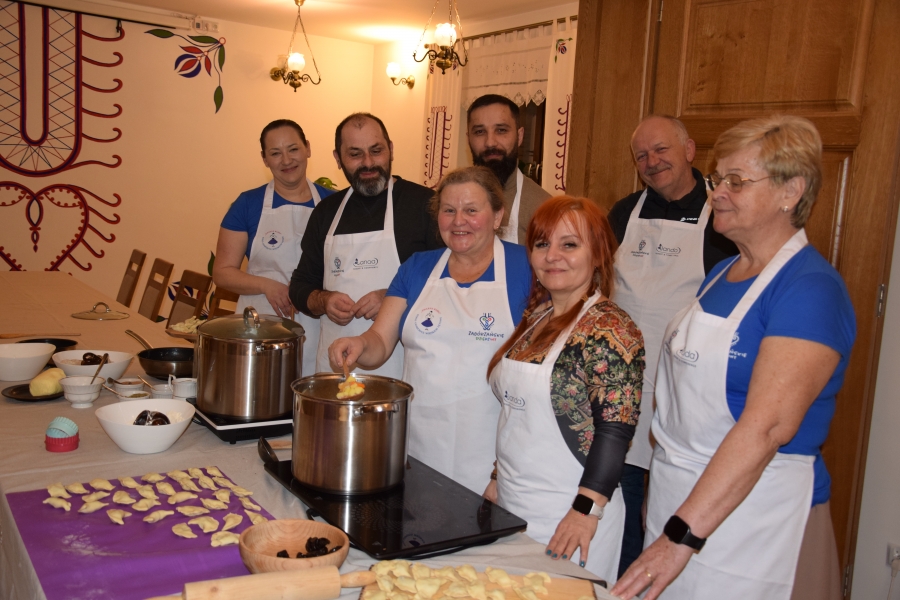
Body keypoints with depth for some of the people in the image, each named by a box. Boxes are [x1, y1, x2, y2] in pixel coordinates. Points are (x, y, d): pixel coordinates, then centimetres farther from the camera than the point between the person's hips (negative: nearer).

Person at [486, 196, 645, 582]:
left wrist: (587, 512, -21)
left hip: (567, 519, -7)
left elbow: (614, 431, -20)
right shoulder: (535, 318, 8)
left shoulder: (610, 330, -16)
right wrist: (499, 480, 14)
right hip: (512, 507, 8)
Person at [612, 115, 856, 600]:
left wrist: (682, 535, -29)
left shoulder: (811, 289, -17)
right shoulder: (722, 273, 8)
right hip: (677, 499, 7)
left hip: (751, 518, -7)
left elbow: (766, 427, -27)